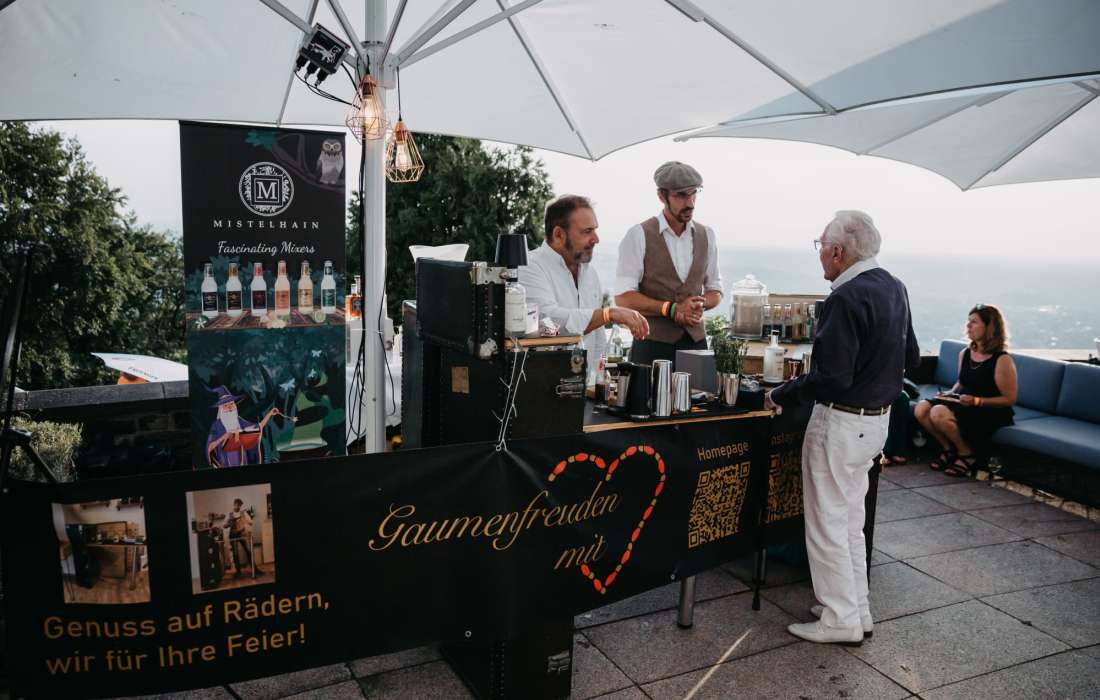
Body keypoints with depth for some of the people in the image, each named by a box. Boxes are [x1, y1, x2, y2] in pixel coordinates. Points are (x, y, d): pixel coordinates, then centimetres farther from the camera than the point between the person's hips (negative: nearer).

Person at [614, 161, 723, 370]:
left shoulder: (706, 235, 8)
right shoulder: (639, 235, -7)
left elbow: (715, 291, 16)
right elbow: (623, 297, -11)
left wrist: (700, 305, -7)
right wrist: (672, 309, -18)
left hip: (696, 341, 4)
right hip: (652, 345, -4)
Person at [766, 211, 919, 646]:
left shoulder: (846, 298, -22)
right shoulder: (894, 289, 7)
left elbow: (831, 378, -26)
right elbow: (910, 358, 16)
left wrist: (781, 396, -14)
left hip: (841, 422, -9)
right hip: (878, 420, 9)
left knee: (827, 522, 4)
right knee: (850, 519, 19)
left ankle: (841, 620, 14)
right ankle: (857, 609, 29)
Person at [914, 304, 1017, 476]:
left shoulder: (1002, 360, -15)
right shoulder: (965, 353, 7)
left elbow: (1009, 399, -12)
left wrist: (977, 401, -23)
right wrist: (951, 393, 3)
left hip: (991, 412, -7)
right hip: (963, 403, 7)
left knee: (939, 413, -31)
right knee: (921, 408, -16)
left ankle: (967, 453, -5)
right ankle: (949, 448, 5)